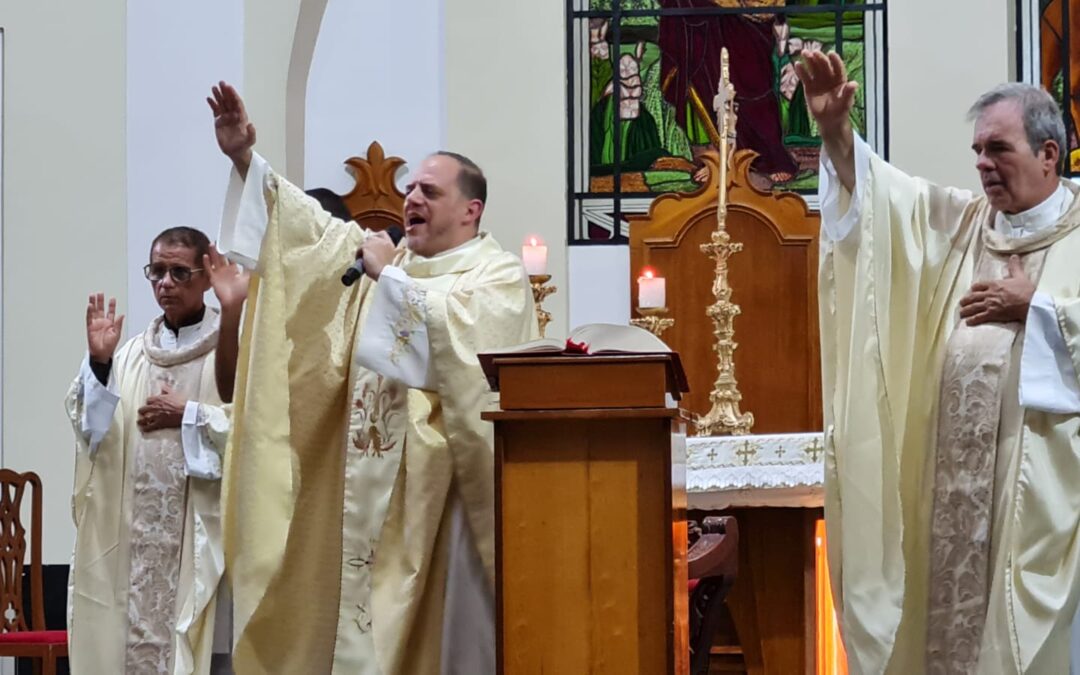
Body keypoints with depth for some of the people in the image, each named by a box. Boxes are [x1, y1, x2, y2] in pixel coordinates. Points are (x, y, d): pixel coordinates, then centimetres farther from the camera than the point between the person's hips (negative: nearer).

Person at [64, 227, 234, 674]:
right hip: (137, 532, 4)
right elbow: (91, 429, 6)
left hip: (201, 532, -4)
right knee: (137, 637, 5)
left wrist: (188, 415, -9)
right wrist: (99, 363, -7)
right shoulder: (132, 353, 13)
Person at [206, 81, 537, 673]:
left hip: (442, 485, -6)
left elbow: (453, 325, -22)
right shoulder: (387, 258, 17)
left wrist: (390, 277, -13)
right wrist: (245, 158, 4)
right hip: (375, 489, 6)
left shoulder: (499, 275, -2)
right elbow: (310, 224, 12)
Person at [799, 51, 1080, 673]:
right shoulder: (963, 222, 13)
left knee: (1029, 614, -1)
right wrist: (836, 129, -13)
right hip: (956, 462, 5)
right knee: (954, 601, 7)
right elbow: (881, 192, 2)